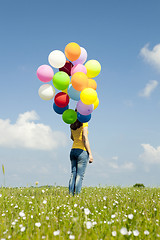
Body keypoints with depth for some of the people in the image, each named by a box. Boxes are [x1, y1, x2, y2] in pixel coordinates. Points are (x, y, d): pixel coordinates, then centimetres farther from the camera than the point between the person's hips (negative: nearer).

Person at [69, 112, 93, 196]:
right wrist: (90, 154, -10)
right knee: (80, 175, -6)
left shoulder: (72, 125, 11)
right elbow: (85, 139, -12)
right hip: (82, 151, -6)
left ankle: (70, 194, 3)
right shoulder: (84, 124, -8)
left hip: (73, 150, 7)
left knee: (73, 174, 7)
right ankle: (77, 195, -9)